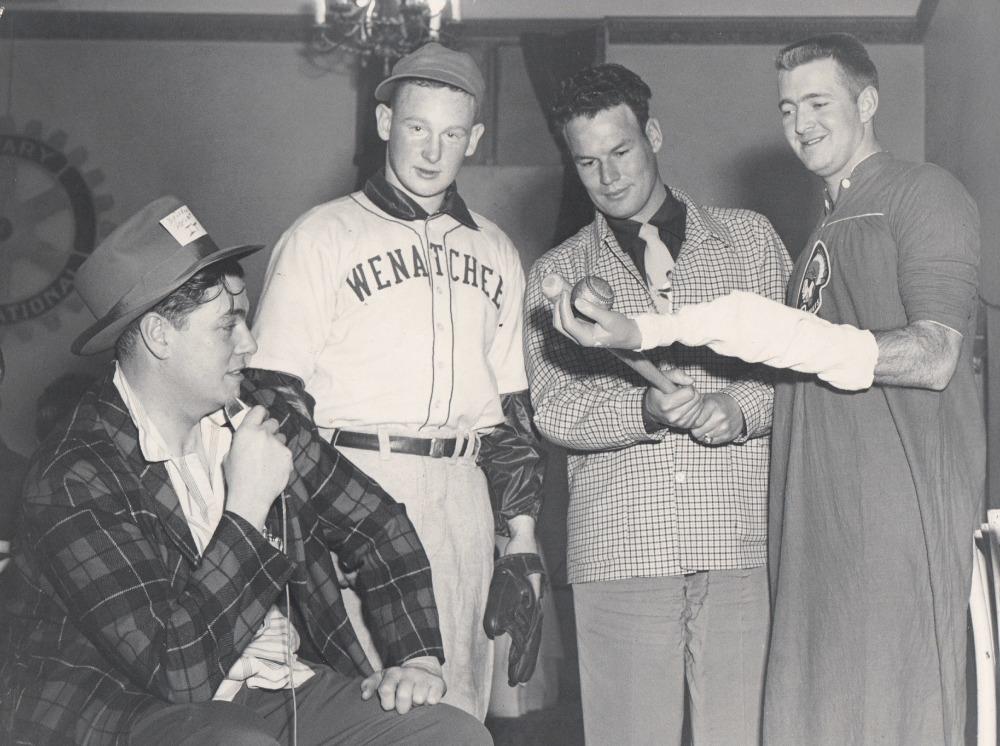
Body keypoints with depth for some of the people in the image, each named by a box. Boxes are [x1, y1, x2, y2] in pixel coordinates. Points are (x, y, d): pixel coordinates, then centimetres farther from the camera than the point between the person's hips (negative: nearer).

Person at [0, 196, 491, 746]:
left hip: (285, 685, 6)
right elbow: (176, 670, -24)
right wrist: (248, 504, -22)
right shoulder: (74, 475, -17)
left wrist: (418, 658, 0)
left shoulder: (254, 408, 2)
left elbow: (378, 526, 12)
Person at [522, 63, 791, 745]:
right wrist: (645, 409, -19)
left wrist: (743, 407, -11)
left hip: (743, 538, 0)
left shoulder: (750, 236, 15)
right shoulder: (557, 274, 13)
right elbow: (555, 406, 0)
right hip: (620, 552, 0)